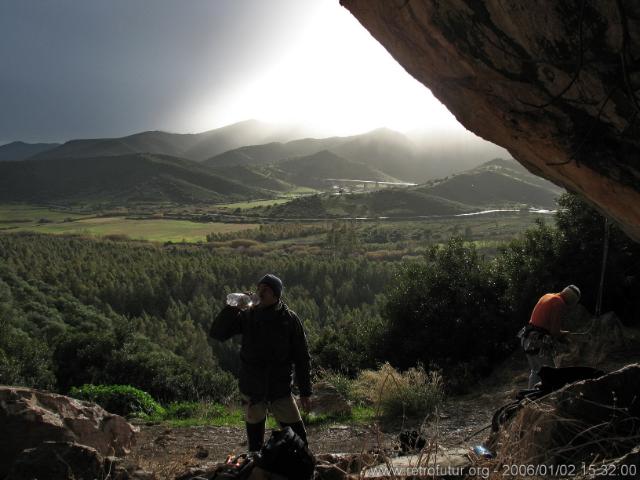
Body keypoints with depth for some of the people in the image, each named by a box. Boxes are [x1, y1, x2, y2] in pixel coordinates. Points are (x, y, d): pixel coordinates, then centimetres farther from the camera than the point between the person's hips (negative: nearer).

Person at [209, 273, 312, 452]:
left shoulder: (289, 319, -6)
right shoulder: (247, 316, -1)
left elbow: (302, 357, -3)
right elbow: (216, 333, -4)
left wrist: (305, 392, -3)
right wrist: (231, 308, -17)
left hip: (280, 389, -2)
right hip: (252, 390, 2)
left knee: (298, 438, -2)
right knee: (255, 441, 15)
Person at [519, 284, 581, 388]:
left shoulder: (546, 296, 14)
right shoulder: (560, 303, -13)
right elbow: (555, 332, -16)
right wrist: (566, 333, 4)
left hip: (528, 340, 9)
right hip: (540, 344, -9)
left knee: (535, 372, 20)